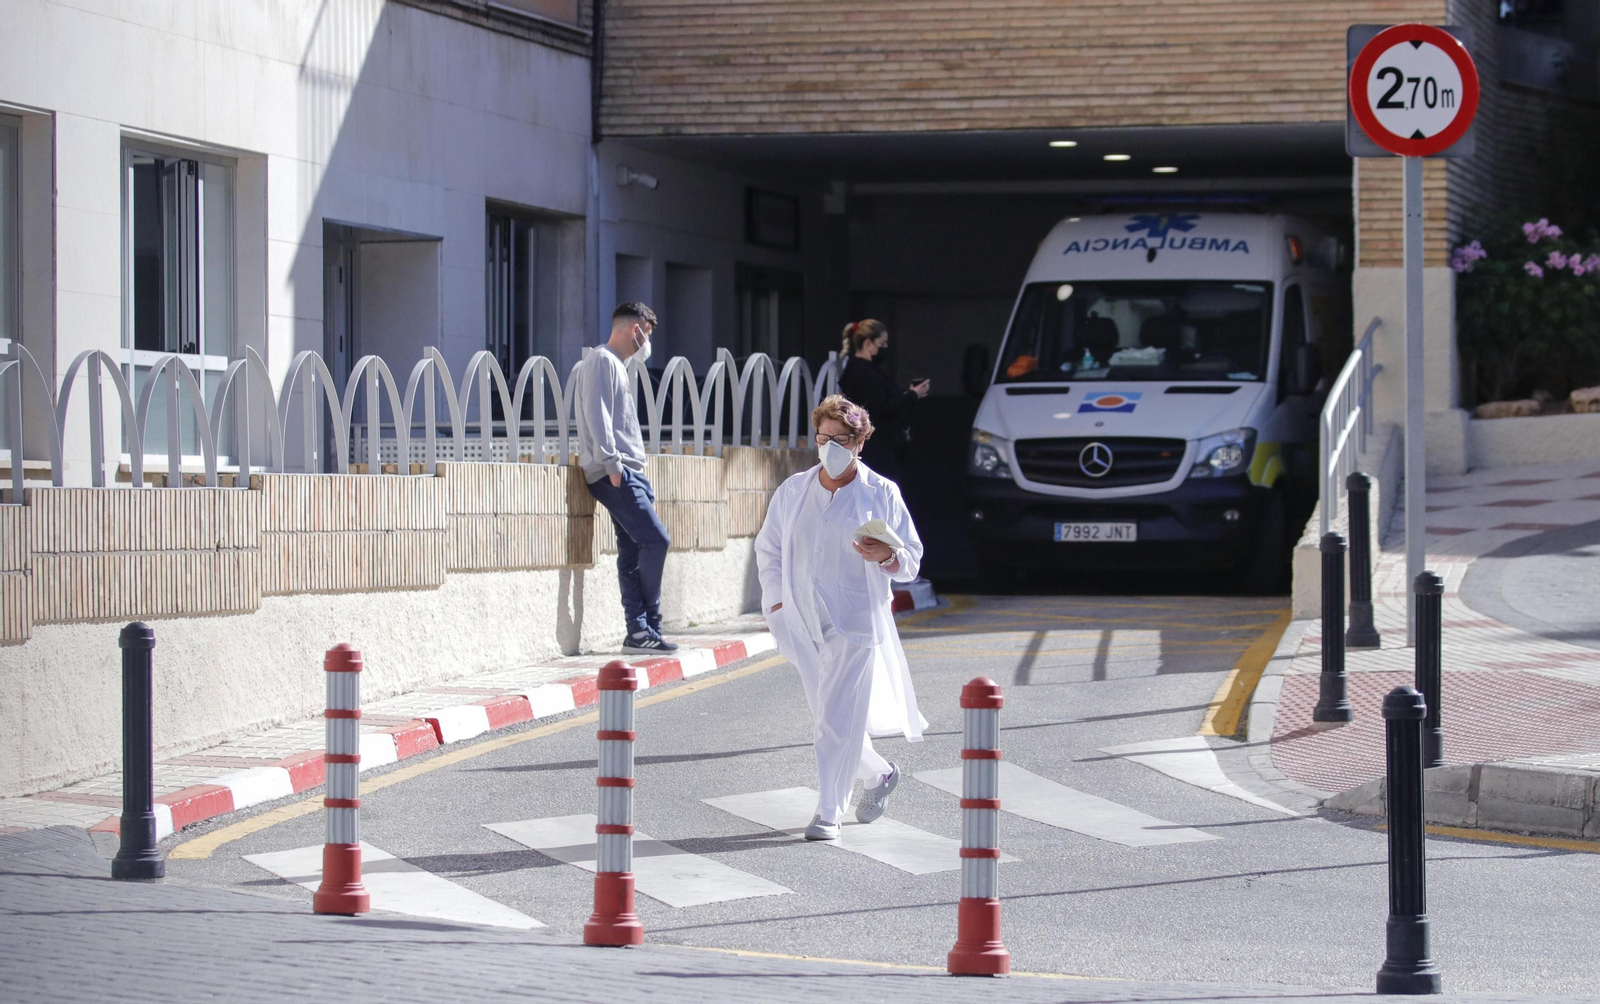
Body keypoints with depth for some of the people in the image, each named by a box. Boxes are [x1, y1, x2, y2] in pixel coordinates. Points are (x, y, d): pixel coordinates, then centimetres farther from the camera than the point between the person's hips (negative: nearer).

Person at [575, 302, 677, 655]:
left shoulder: (616, 364, 23)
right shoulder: (602, 361, -7)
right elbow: (596, 415, -17)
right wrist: (611, 463, -21)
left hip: (628, 472, 10)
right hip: (614, 474, -10)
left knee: (633, 551, 5)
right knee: (654, 539, -15)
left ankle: (639, 631, 4)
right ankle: (645, 628, -10)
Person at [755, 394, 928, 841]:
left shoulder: (881, 494, 0)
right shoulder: (792, 491, 9)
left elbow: (911, 558, 4)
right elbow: (768, 549, 17)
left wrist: (886, 556, -19)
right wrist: (776, 600, 5)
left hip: (855, 620, -4)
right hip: (804, 622, 4)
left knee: (839, 719, -9)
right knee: (827, 717, 11)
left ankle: (829, 812, -2)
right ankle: (879, 775, 35)